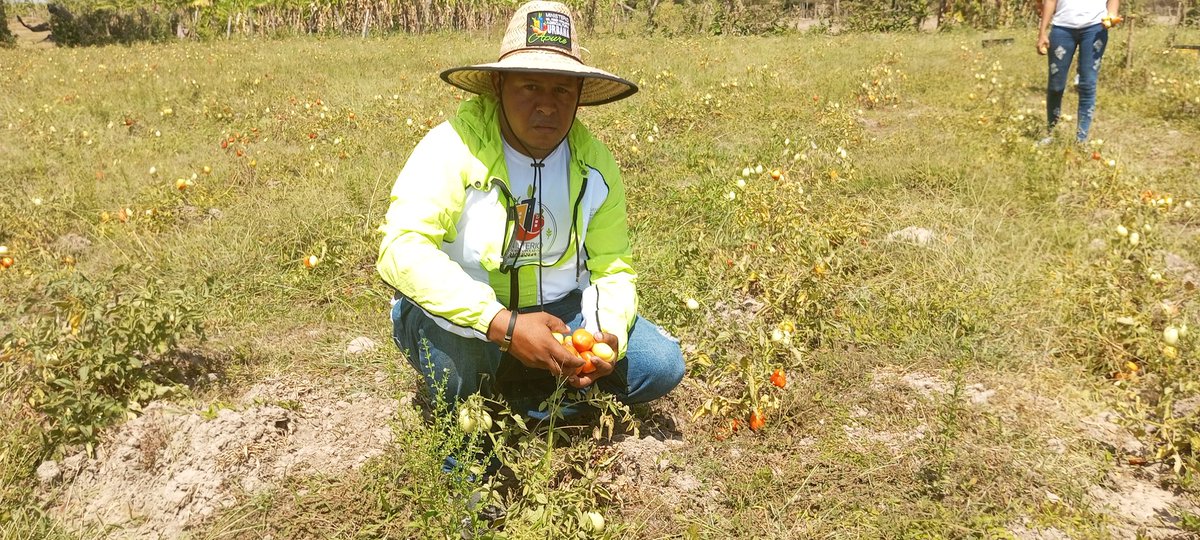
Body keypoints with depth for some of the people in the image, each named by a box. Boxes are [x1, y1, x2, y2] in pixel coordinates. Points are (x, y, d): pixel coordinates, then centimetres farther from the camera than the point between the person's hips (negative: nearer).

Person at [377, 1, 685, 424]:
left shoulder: (595, 163, -6)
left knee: (662, 365, -12)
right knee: (437, 318, -38)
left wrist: (606, 336, -24)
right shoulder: (454, 146, -22)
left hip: (557, 311, 4)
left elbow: (612, 268, -1)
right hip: (464, 318, -4)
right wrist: (505, 326, -41)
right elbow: (402, 248, -33)